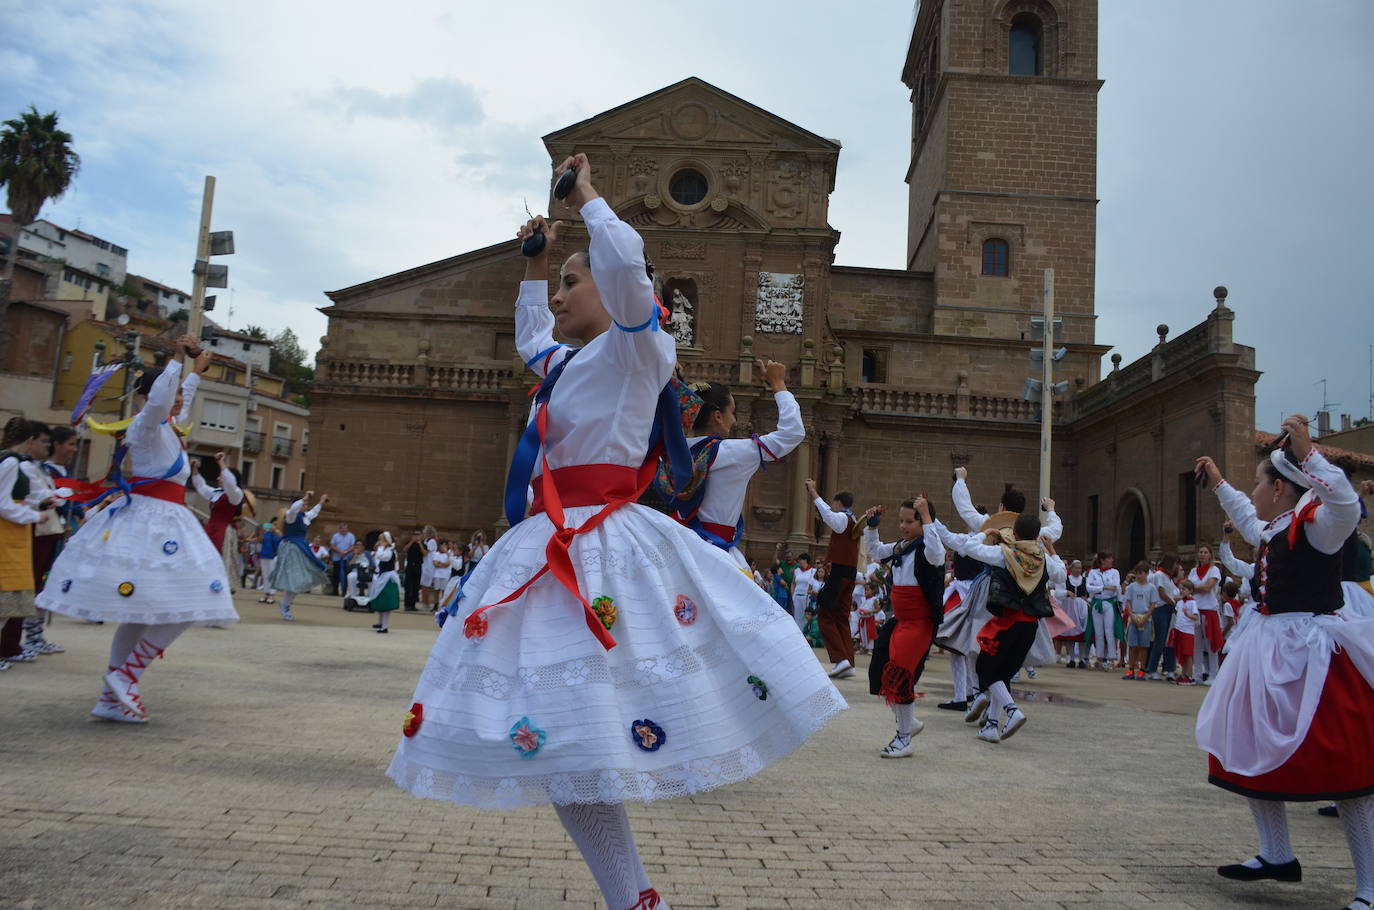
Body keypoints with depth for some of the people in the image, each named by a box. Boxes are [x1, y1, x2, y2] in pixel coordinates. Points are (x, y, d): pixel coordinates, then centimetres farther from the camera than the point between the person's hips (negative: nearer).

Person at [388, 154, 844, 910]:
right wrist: (533, 263, 40)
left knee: (583, 733, -15)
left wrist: (586, 197, -3)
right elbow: (529, 337, 46)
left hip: (604, 549, -9)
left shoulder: (630, 349, -2)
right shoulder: (570, 363, 23)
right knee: (562, 737, 5)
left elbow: (626, 259, -20)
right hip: (556, 550, 9)